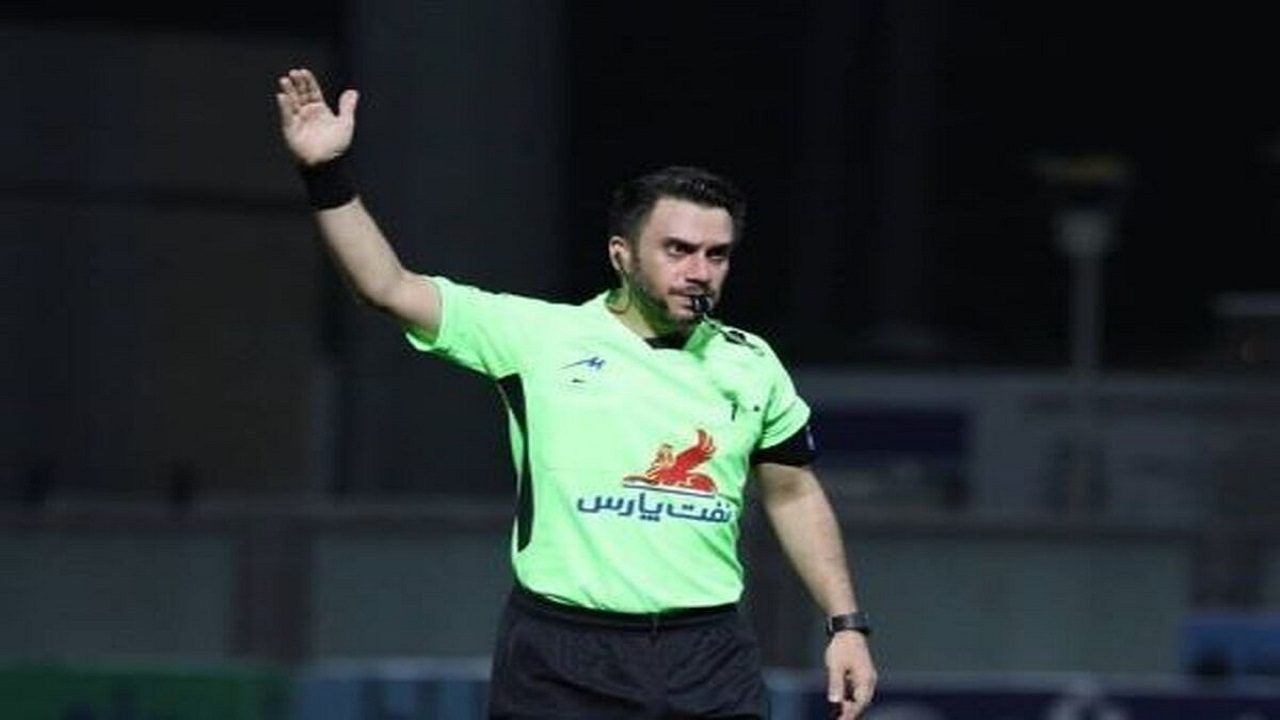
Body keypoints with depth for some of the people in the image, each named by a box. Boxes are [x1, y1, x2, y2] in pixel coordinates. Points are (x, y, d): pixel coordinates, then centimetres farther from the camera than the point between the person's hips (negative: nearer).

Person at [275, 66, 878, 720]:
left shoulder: (751, 365, 10)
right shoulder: (541, 336, 0)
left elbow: (794, 495, 21)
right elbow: (390, 287, -4)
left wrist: (847, 624, 15)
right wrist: (327, 176, -15)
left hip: (710, 667, 2)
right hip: (560, 665, -2)